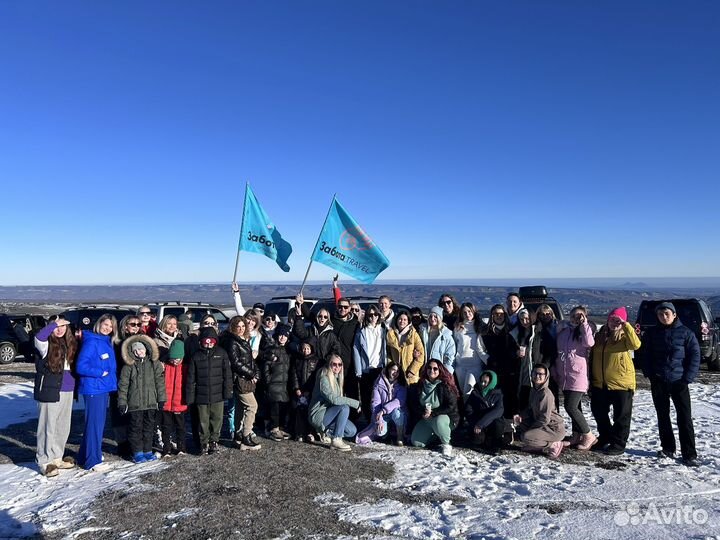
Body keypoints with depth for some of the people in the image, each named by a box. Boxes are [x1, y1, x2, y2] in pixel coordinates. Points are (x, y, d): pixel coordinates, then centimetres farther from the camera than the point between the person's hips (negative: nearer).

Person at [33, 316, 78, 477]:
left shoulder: (69, 343, 10)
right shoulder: (46, 344, -8)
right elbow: (38, 337, -34)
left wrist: (74, 388, 14)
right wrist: (54, 323, -24)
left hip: (67, 392, 6)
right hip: (50, 391, -6)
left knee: (63, 427, 14)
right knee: (48, 426, 0)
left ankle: (56, 458, 29)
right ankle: (45, 462, 13)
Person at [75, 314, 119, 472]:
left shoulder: (107, 343, 11)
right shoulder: (91, 342, -14)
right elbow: (81, 367, -19)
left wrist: (112, 379, 8)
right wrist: (101, 373, -14)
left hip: (103, 388, 9)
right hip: (93, 389, -9)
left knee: (98, 422, 16)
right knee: (95, 423, -3)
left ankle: (85, 456, 30)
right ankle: (93, 461, 6)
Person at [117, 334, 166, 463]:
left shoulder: (154, 364, 3)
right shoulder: (128, 367, -2)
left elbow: (160, 382, 5)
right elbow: (123, 385, 0)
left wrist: (161, 398, 2)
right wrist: (122, 402, -4)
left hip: (151, 402, 2)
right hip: (134, 403, -2)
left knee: (149, 427, 10)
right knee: (135, 428, 4)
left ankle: (148, 451, 21)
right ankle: (137, 453, 15)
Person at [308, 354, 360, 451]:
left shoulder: (337, 379, 11)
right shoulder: (324, 379, -17)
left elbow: (339, 399, 12)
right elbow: (333, 399, -29)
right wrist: (355, 403, -27)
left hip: (328, 413, 8)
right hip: (318, 415, -8)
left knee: (352, 431, -5)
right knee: (345, 408, -28)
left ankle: (326, 432, 14)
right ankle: (336, 441, -22)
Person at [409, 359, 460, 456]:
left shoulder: (445, 386, -14)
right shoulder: (420, 385, 0)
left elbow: (451, 406, -18)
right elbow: (413, 403, 3)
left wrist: (433, 412, -23)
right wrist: (422, 412, -18)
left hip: (444, 417, -5)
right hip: (426, 419, 5)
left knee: (438, 422, -39)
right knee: (416, 442, -9)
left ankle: (446, 444, -10)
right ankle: (435, 436, 20)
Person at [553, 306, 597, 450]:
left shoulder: (585, 331, 0)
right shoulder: (563, 332, 15)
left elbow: (589, 343, -23)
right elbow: (557, 352, 19)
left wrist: (584, 324, -15)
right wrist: (554, 371, 13)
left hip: (578, 376, -6)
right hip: (564, 377, 6)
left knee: (571, 407, -11)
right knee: (574, 407, 14)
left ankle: (589, 436, 3)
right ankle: (576, 436, 24)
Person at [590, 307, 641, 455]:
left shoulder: (624, 336, -7)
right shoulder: (599, 336, 7)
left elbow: (635, 344, -31)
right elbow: (593, 356, 13)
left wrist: (625, 325, -29)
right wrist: (591, 377, 13)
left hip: (621, 383, -6)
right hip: (600, 383, 6)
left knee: (621, 415, 6)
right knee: (599, 412, 17)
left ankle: (619, 444, 19)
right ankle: (605, 438, 36)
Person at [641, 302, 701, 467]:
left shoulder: (685, 332, -2)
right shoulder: (651, 332, 5)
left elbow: (695, 355, -3)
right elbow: (645, 354, 10)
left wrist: (688, 378, -10)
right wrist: (649, 373, -1)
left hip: (678, 382, -3)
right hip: (658, 382, 3)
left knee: (685, 417, -2)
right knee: (663, 416, 11)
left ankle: (689, 454, 3)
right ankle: (668, 448, 23)